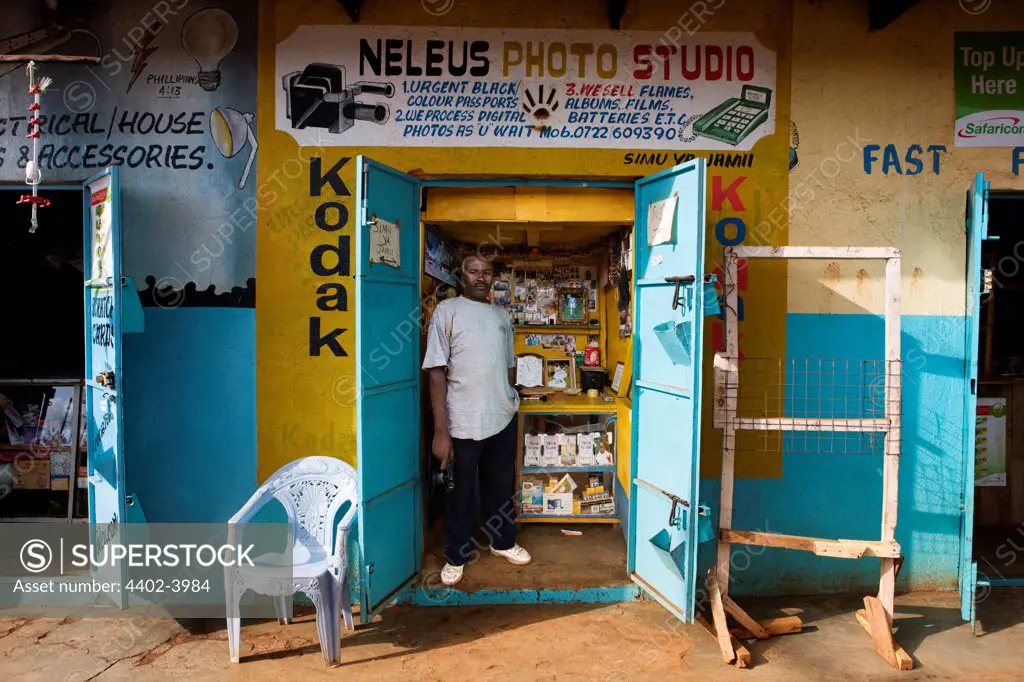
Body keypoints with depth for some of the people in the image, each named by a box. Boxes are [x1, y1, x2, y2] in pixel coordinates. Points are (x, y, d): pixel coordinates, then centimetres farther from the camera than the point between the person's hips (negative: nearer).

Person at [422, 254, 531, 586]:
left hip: (503, 418, 5)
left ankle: (503, 541, 40)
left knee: (501, 485, 20)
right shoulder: (447, 311, -7)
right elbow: (437, 372, -12)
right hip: (462, 422, -5)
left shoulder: (502, 315, 9)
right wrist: (440, 431, -16)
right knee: (460, 491, 11)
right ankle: (456, 555, 30)